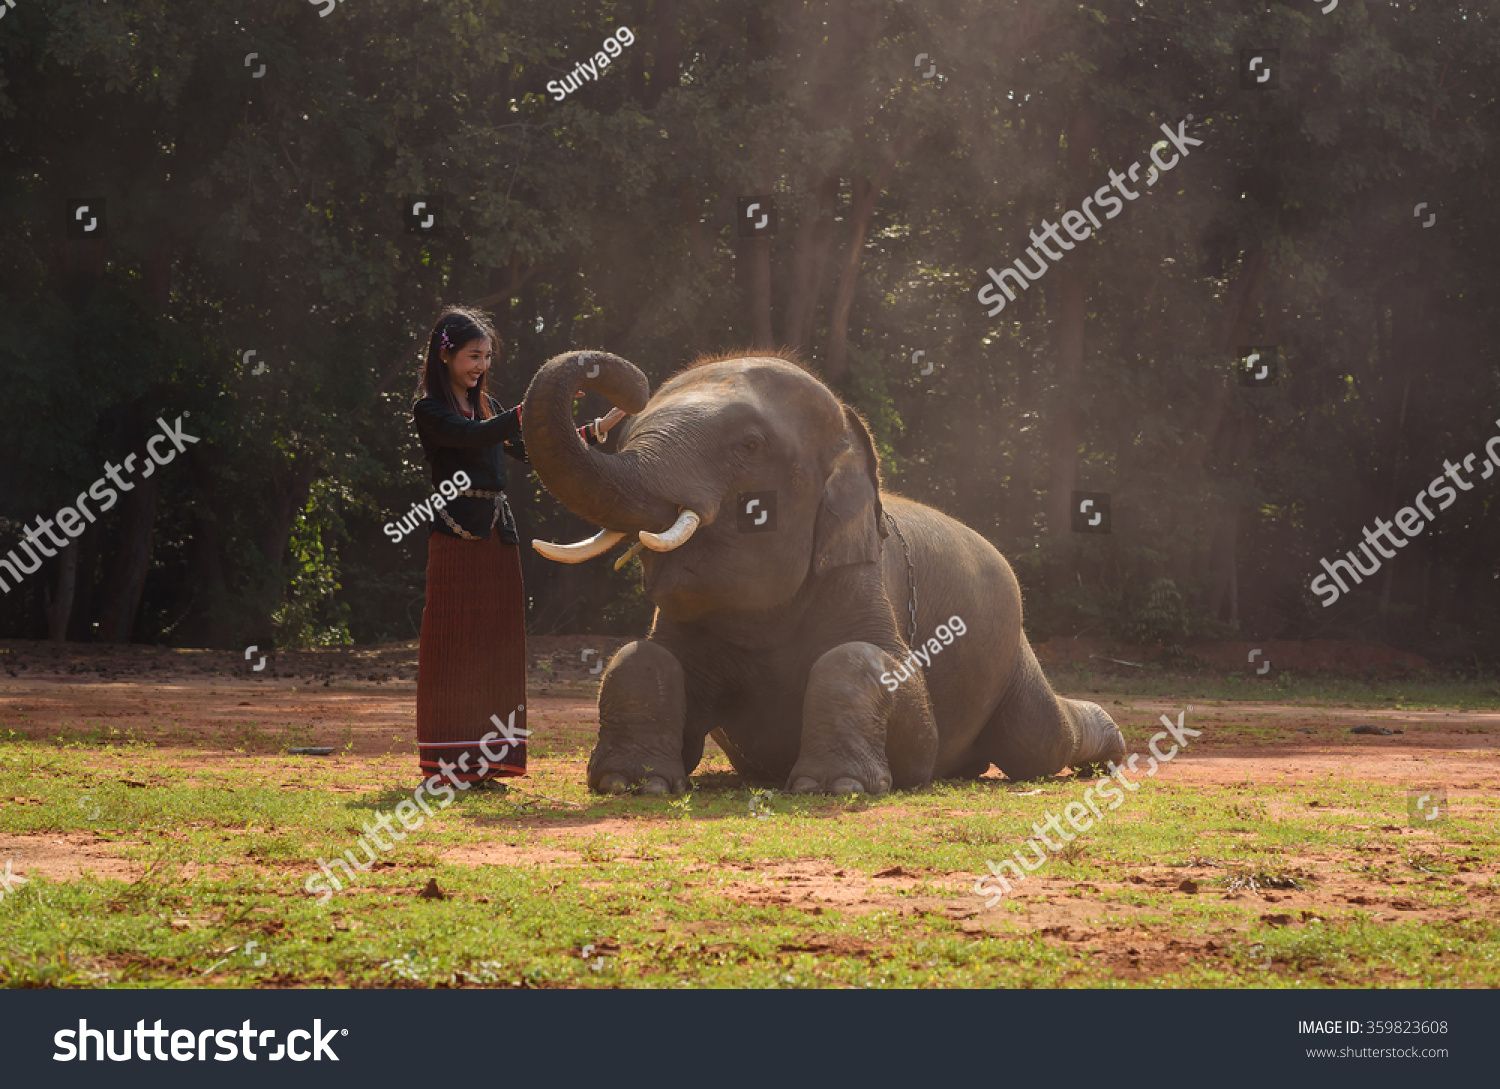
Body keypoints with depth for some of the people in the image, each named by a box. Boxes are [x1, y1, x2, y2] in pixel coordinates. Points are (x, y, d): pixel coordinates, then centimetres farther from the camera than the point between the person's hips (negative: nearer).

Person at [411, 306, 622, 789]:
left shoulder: (484, 404, 17)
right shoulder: (429, 411, -5)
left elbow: (529, 449, 17)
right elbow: (474, 437, -22)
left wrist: (598, 430, 12)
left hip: (497, 537, 7)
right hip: (457, 539, -7)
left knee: (495, 649, 7)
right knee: (456, 646, -6)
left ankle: (482, 763, 11)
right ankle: (447, 763, -3)